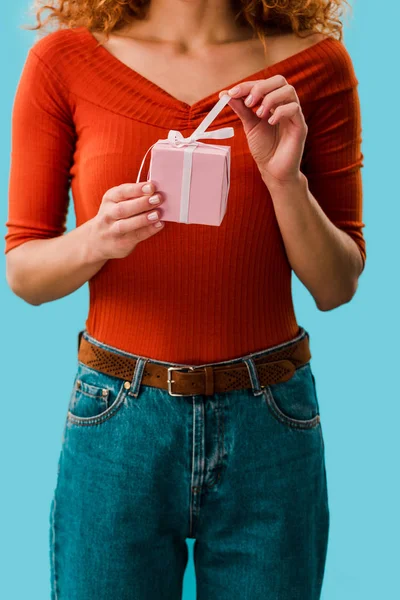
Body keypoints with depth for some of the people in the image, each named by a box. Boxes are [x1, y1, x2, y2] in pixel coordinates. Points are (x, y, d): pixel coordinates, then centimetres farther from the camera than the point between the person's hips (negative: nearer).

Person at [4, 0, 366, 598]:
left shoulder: (314, 61, -2)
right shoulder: (64, 61, -3)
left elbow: (336, 288, 1)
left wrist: (286, 179, -16)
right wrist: (97, 239, -19)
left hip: (269, 427, 1)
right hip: (118, 424, 0)